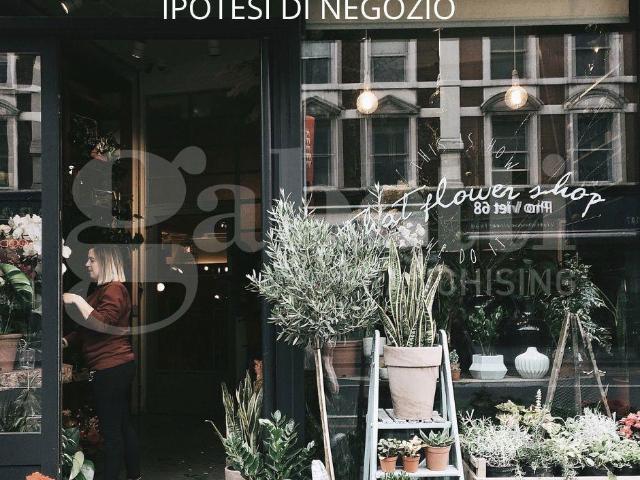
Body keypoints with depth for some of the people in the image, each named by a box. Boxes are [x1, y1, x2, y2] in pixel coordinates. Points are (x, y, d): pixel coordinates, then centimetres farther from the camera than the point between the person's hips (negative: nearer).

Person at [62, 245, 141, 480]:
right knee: (123, 425, 16)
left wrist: (77, 301, -19)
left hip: (110, 368, -11)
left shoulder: (114, 290, -12)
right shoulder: (102, 290, 21)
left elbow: (102, 323, -23)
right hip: (117, 367, 11)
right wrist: (66, 341, 10)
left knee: (111, 430, -6)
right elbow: (87, 329, 23)